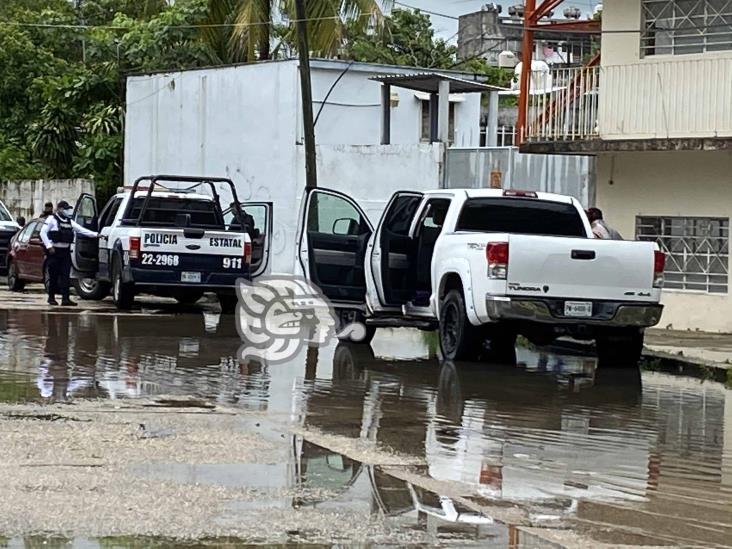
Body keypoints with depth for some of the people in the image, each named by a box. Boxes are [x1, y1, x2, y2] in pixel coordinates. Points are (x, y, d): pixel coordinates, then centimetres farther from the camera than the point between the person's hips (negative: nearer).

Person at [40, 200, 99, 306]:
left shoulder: (69, 221, 16)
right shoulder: (52, 219, -2)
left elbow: (81, 230, 14)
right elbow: (43, 233, -7)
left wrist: (95, 235, 4)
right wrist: (49, 246, -15)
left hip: (65, 252, 5)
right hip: (54, 251, -5)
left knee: (65, 276, -3)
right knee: (54, 276, -1)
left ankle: (65, 298, -6)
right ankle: (51, 297, 10)